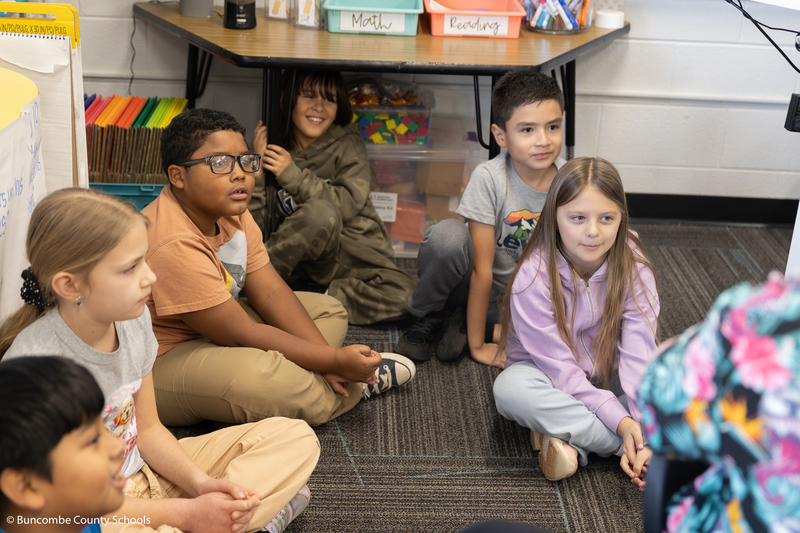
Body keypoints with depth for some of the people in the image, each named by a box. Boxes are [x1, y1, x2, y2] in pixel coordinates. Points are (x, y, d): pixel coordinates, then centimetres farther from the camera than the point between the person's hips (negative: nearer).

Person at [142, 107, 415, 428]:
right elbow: (244, 335, -28)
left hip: (214, 331, 10)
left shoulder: (231, 212, -1)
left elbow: (270, 292, -2)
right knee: (262, 375, -37)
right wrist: (335, 360, -23)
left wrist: (326, 354, -14)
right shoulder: (174, 245, -31)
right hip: (160, 363, -10)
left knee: (328, 311, 12)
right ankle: (356, 387, -7)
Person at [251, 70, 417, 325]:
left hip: (350, 251, 1)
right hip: (302, 254, -1)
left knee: (402, 293, -28)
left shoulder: (348, 144, -1)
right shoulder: (277, 146, 2)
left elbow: (348, 205, -17)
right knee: (320, 211, -34)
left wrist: (293, 175, -22)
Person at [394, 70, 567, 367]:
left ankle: (462, 322, -6)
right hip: (473, 285, -3)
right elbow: (482, 269, -21)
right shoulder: (489, 178, -21)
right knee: (448, 236, -35)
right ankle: (429, 316, -5)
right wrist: (477, 346, -20)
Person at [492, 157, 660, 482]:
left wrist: (645, 424, -37)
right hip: (551, 379, -2)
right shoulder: (533, 278, -25)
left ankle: (572, 439, -26)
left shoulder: (633, 267, -16)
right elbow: (559, 367, -25)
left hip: (609, 378, 3)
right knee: (511, 388, -35)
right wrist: (620, 422, -32)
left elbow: (639, 351, -24)